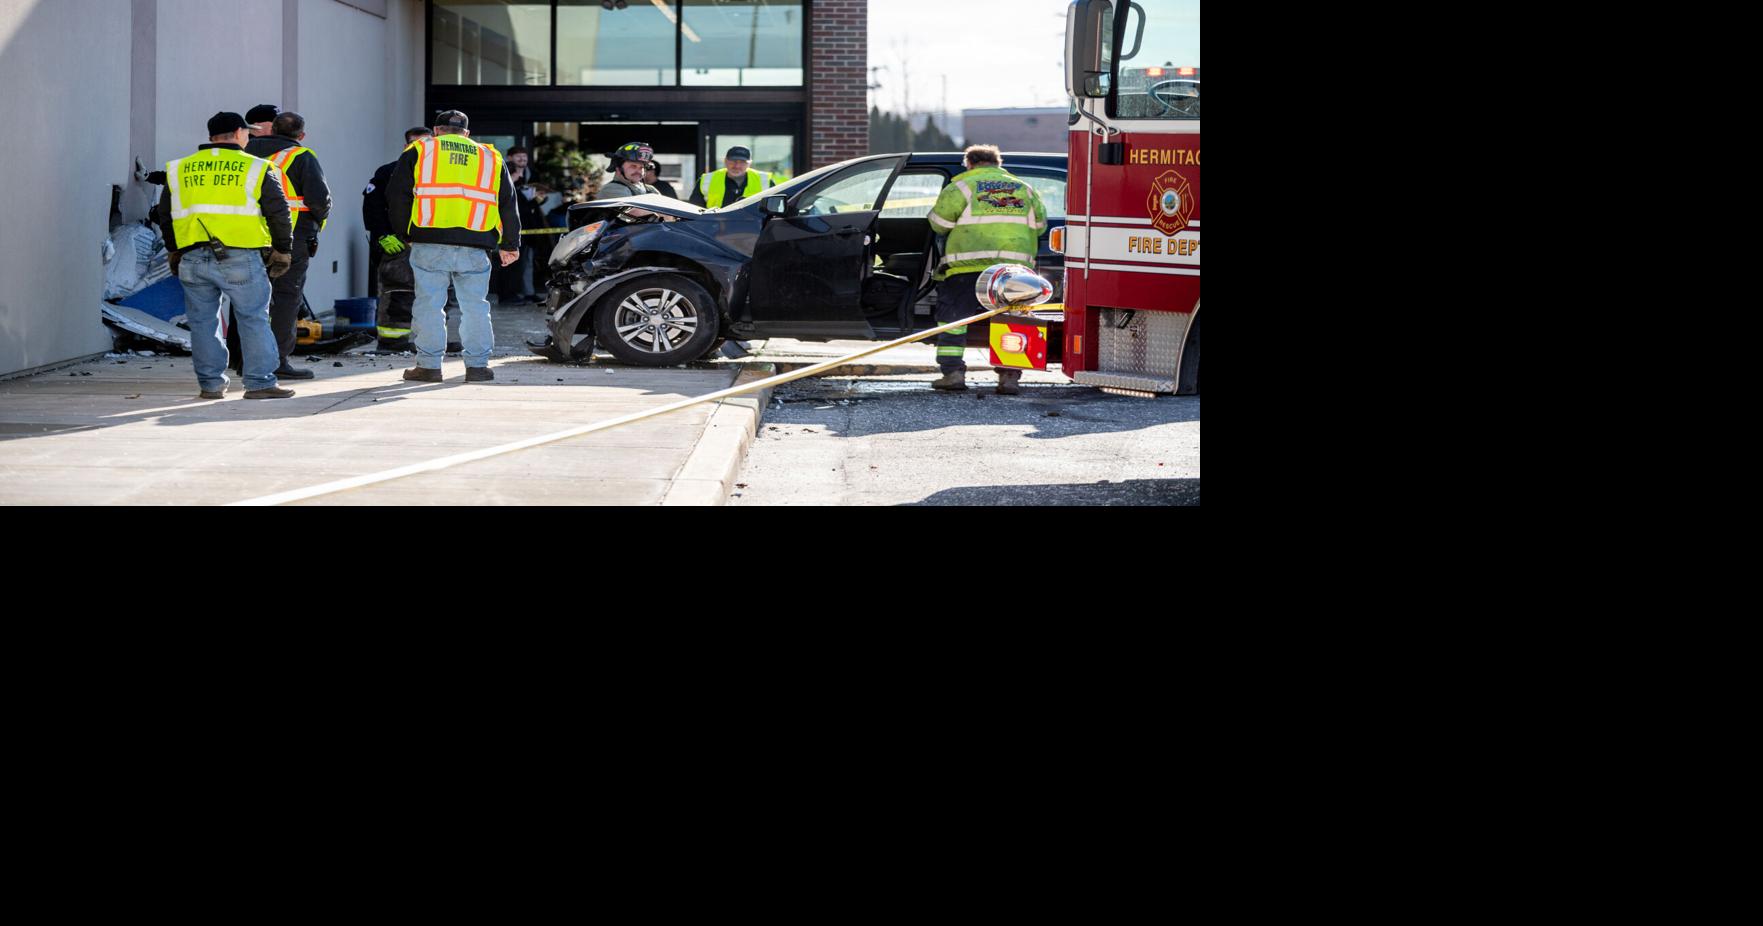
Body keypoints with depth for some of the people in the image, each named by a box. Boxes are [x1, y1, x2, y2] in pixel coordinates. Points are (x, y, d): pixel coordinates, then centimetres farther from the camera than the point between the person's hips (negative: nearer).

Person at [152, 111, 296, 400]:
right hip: (240, 258, -3)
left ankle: (211, 384, 13)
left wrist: (174, 252, 30)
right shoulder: (256, 169, 2)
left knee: (203, 322, 12)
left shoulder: (179, 170, 13)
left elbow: (164, 216, 20)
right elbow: (279, 214, 1)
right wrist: (283, 252, 11)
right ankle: (260, 382, 1)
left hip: (193, 259, 3)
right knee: (253, 320, 3)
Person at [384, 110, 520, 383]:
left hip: (430, 242, -2)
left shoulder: (419, 151, 12)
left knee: (430, 304, 3)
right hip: (475, 247, 2)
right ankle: (477, 365, 8)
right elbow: (508, 204, 19)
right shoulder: (491, 157, 20)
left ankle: (429, 365, 3)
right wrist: (510, 245, 22)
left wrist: (405, 234, 16)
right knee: (475, 306, 8)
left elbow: (397, 196, 8)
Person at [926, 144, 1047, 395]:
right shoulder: (1025, 189, 16)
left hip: (968, 265, -3)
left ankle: (952, 371, 0)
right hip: (1014, 267, 3)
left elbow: (939, 223, 4)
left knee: (953, 317, 7)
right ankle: (1009, 375, 0)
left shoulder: (962, 187, 4)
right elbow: (1039, 226, 20)